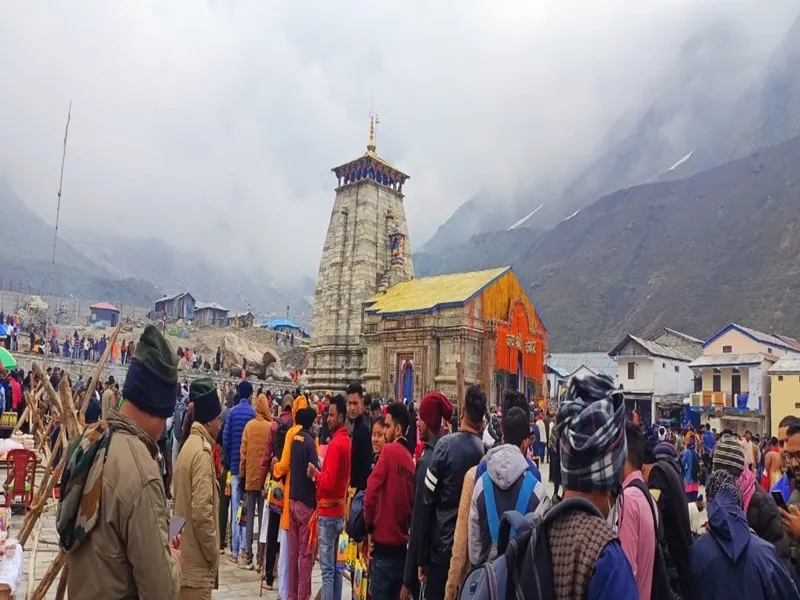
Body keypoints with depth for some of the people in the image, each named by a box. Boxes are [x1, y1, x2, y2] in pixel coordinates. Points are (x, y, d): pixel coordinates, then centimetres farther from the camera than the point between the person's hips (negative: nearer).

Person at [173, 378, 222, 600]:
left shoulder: (188, 445, 10)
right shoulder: (202, 451, -19)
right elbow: (202, 512, -25)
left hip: (185, 556, 9)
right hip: (197, 561, -9)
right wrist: (213, 554, -12)